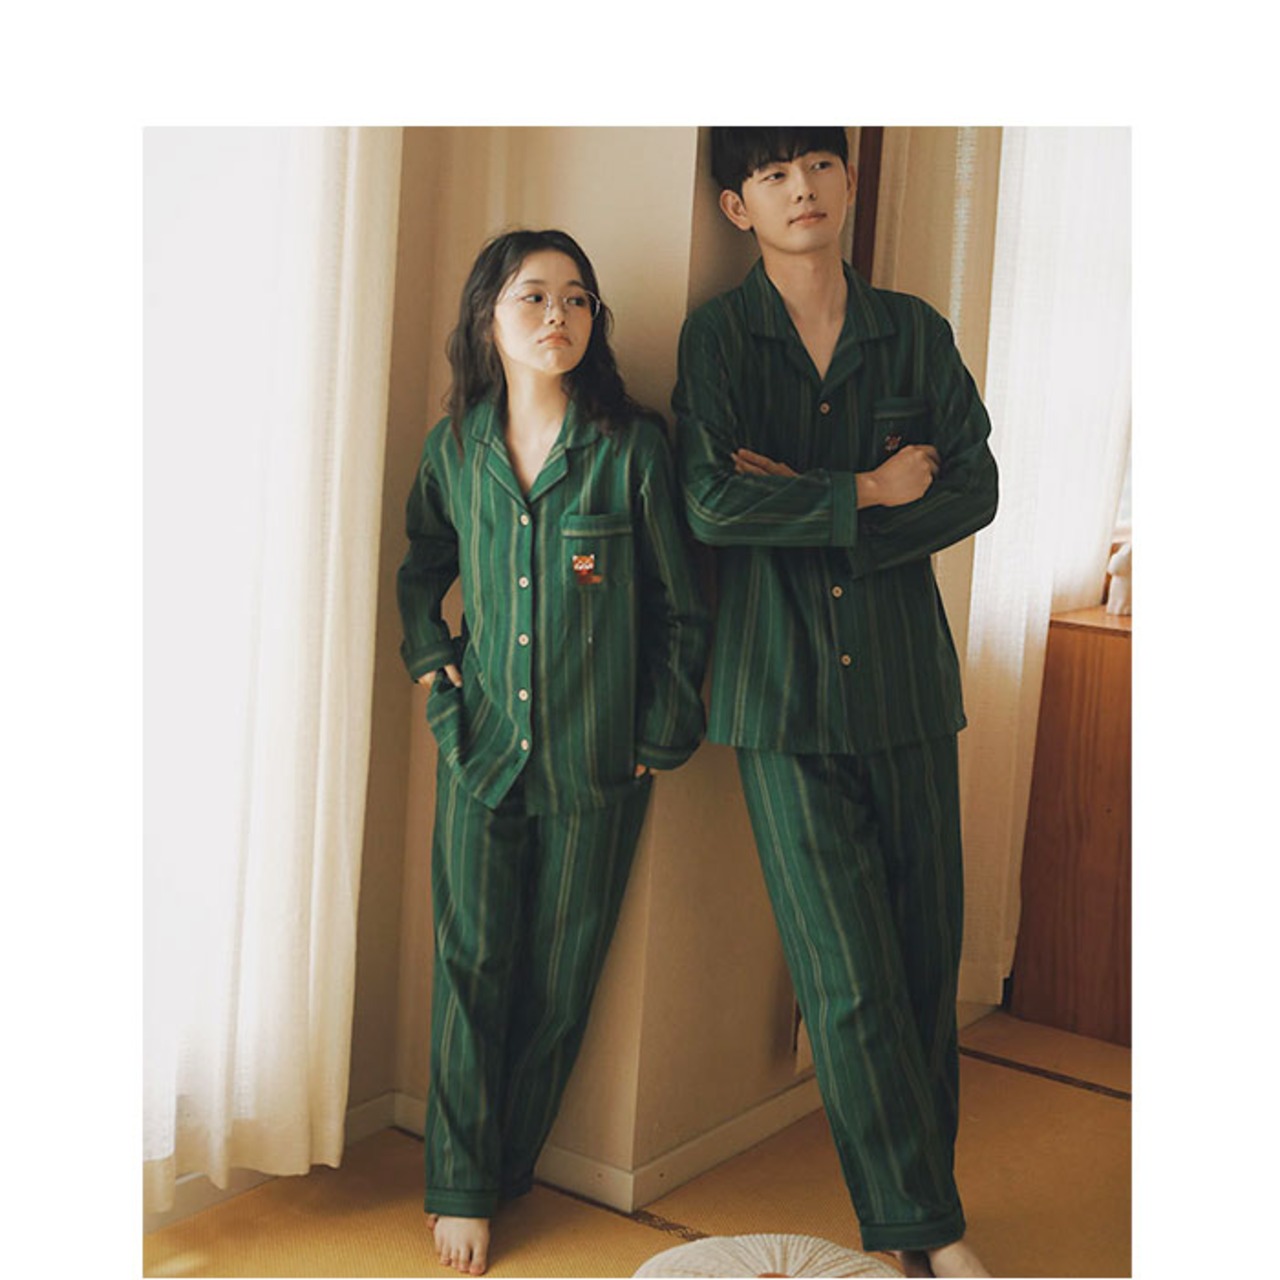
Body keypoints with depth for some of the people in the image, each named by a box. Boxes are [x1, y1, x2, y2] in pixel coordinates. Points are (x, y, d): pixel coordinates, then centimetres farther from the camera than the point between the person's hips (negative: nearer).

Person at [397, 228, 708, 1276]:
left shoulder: (633, 444, -7)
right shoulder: (454, 448, 2)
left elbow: (682, 605, -1)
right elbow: (421, 576, 20)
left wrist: (664, 734, 0)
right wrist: (431, 669, 8)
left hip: (596, 763, -1)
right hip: (482, 750, 2)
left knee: (560, 976, 8)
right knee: (472, 965, 3)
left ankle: (508, 1169, 26)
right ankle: (460, 1184, 18)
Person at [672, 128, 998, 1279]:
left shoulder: (914, 333, 10)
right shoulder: (719, 336, 2)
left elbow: (975, 487, 0)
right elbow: (712, 503, -12)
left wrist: (810, 506, -10)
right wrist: (867, 493, -7)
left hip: (904, 679, 3)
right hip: (782, 690, -2)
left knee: (927, 960, 5)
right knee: (848, 978, -3)